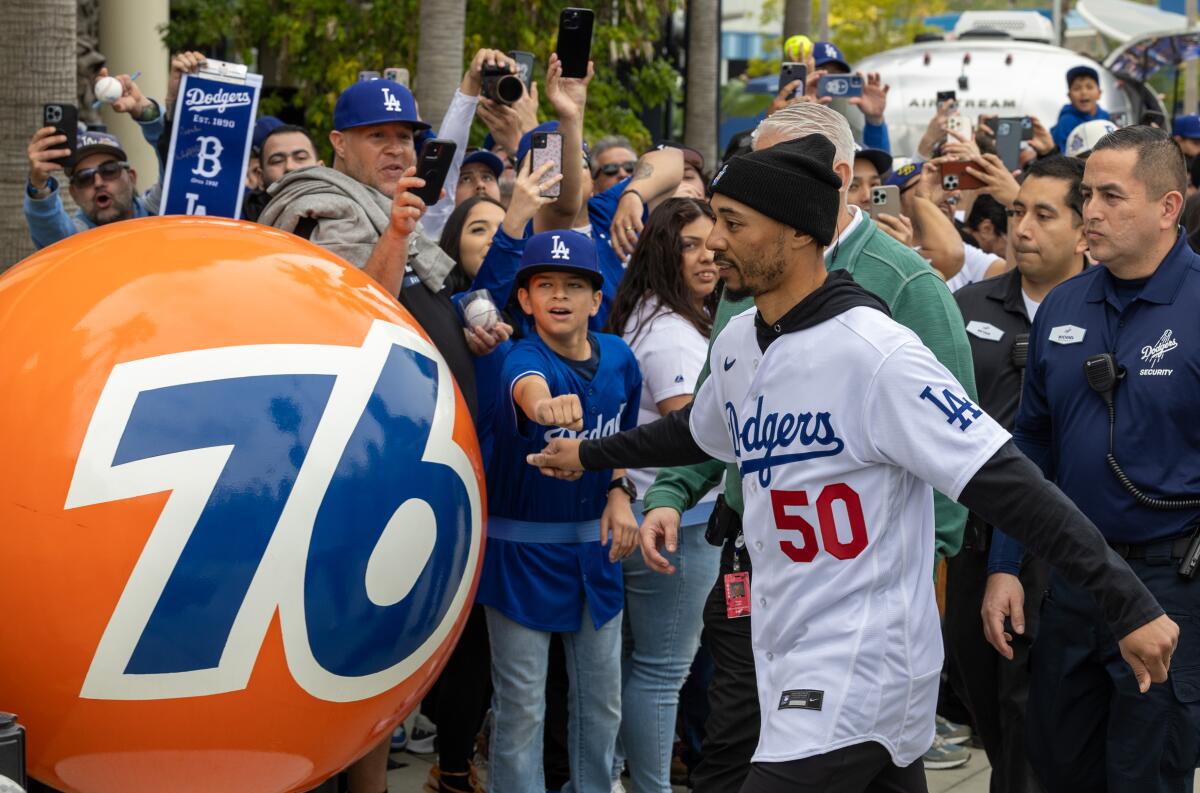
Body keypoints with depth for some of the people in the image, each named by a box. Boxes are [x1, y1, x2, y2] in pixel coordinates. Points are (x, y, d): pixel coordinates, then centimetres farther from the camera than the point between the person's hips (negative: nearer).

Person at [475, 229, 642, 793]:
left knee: (602, 697, 14)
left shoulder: (619, 360, -4)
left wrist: (618, 492, -4)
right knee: (522, 705, 2)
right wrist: (545, 404, -69)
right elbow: (526, 386, -46)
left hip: (593, 546, 5)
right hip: (522, 548, -5)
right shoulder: (525, 358, -19)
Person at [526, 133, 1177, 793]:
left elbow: (1007, 485, -23)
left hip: (860, 672, -8)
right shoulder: (736, 343, 6)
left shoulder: (875, 352, -20)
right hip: (788, 656, 8)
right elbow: (699, 430, 29)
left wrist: (1131, 608, -26)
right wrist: (589, 455, 40)